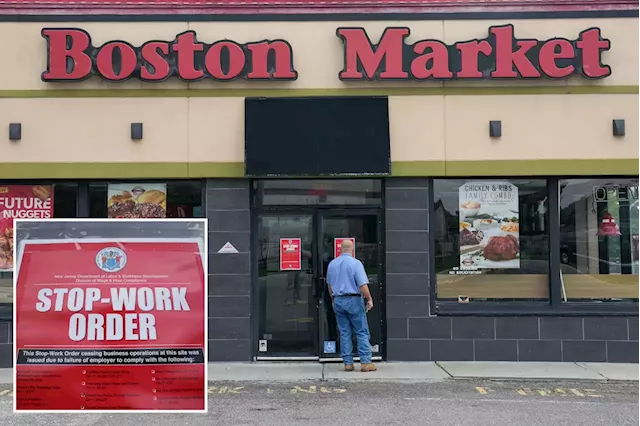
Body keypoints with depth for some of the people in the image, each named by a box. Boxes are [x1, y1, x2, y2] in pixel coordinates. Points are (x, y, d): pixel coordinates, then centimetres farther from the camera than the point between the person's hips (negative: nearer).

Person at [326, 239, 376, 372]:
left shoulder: (332, 264, 7)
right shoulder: (355, 263, -10)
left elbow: (329, 285, 17)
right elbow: (363, 285, -16)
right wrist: (369, 300, -5)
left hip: (338, 301, 5)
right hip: (353, 300, -5)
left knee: (344, 333, 9)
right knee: (362, 332, 1)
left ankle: (348, 363, 9)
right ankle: (365, 362, -2)